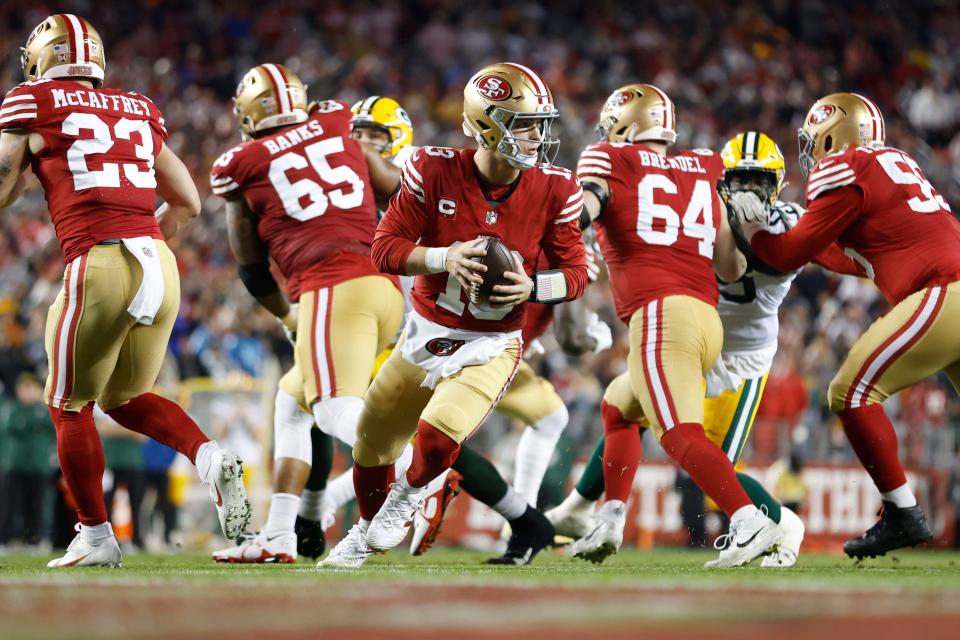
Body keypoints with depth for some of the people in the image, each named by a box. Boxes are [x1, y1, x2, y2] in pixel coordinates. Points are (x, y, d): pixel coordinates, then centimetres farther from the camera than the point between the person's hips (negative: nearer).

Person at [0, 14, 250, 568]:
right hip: (159, 263, 6)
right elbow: (189, 205, 23)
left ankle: (96, 537, 14)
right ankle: (212, 459, -2)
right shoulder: (138, 110, 20)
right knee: (125, 397, 22)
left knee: (70, 406, 12)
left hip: (100, 264, -6)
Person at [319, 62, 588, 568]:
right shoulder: (434, 171, -16)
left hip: (491, 346, -2)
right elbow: (386, 248, -13)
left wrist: (532, 287, -25)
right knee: (372, 440, 16)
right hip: (427, 333, 2)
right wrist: (444, 257, -30)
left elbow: (575, 271, -5)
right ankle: (367, 530, 48)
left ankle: (407, 496, 14)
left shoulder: (553, 190, -13)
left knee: (438, 435, -24)